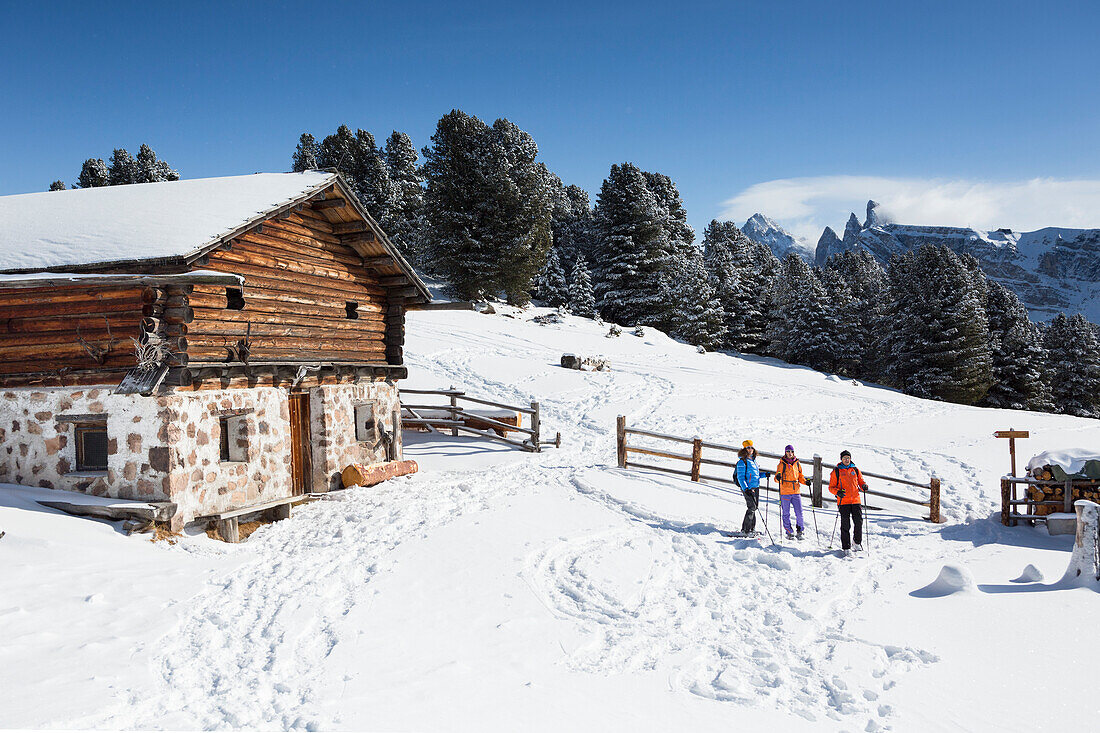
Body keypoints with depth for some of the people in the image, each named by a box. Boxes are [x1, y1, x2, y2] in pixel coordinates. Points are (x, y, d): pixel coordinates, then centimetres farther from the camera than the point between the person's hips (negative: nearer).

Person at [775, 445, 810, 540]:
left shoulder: (797, 464, 11)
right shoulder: (782, 464, 1)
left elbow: (800, 476, 19)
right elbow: (777, 478, 0)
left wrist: (805, 482, 0)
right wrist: (778, 477, -23)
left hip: (796, 491, 3)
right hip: (785, 492, -2)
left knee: (799, 513, -3)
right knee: (786, 513, 2)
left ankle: (799, 531, 12)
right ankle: (789, 533, 12)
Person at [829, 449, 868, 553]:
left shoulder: (855, 470, 13)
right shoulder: (836, 471, 5)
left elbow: (861, 481, 19)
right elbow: (831, 487, 4)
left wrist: (864, 486, -4)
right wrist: (837, 492, -16)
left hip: (856, 500, 3)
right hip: (843, 501, -2)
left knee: (859, 522, -4)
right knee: (845, 525, -4)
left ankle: (858, 543, 17)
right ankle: (846, 547, 2)